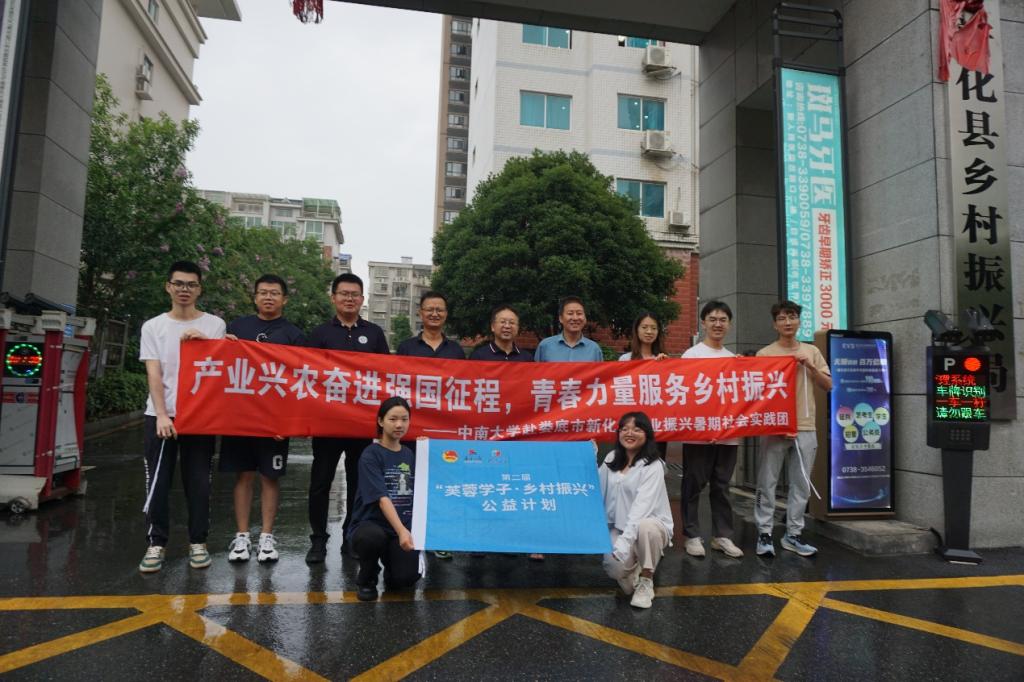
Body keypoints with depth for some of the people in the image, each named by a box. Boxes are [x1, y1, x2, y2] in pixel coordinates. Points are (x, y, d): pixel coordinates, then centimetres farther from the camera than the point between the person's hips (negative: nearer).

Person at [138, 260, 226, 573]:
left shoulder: (214, 324, 4)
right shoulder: (153, 326, 6)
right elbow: (153, 374, -1)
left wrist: (203, 340, -16)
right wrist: (162, 415, -12)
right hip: (160, 415, 1)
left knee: (198, 482, 4)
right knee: (157, 483, 3)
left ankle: (198, 542, 15)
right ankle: (156, 544, 15)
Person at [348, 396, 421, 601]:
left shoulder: (410, 455, 8)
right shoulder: (370, 455, -10)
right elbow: (382, 498, -22)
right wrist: (401, 531, -34)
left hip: (404, 527, 3)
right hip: (369, 524, -3)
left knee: (405, 578, -20)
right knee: (372, 538, -38)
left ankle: (389, 563, 17)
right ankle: (367, 578, -3)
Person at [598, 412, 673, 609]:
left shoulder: (653, 466, -16)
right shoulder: (611, 459, 6)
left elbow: (642, 506, -28)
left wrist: (624, 543, -37)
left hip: (651, 525, -3)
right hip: (618, 528, 4)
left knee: (645, 527, -40)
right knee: (615, 567, -27)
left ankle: (646, 581, -13)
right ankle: (635, 564, 12)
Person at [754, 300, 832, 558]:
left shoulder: (811, 351, 10)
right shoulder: (764, 354, 0)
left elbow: (828, 386, 9)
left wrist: (810, 366, -6)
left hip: (805, 428, 3)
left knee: (801, 486, 9)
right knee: (767, 484, 0)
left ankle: (793, 535, 20)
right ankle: (764, 534, 10)